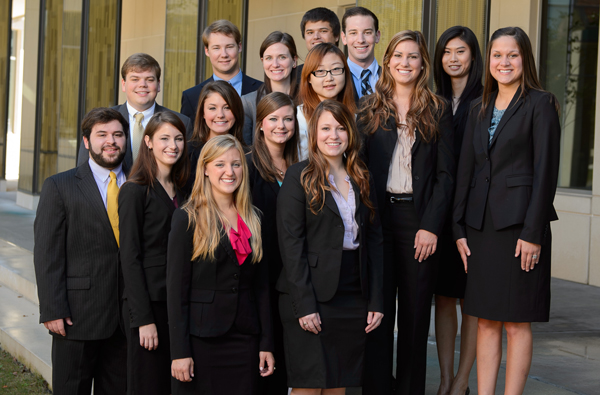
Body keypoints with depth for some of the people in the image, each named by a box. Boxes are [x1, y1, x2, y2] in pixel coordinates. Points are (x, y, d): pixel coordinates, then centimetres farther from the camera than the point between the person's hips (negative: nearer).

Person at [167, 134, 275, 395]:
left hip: (244, 340, 4)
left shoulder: (252, 219, 12)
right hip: (201, 341, -4)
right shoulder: (188, 219, -3)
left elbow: (261, 286, 13)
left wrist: (266, 343, 6)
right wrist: (179, 351, -13)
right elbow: (176, 288, -7)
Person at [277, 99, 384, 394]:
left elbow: (373, 240, 13)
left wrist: (376, 301, 4)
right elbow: (290, 243, -9)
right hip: (311, 297, -5)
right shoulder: (299, 176, -2)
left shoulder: (362, 180, 14)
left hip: (353, 299, 5)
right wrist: (304, 304, -16)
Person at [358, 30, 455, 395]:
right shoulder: (369, 108, 8)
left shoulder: (438, 111, 6)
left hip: (419, 219, 0)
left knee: (415, 313, 5)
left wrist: (432, 226, -7)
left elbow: (446, 173, 2)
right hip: (378, 217, 1)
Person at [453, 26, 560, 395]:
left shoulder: (540, 104, -3)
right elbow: (465, 169, 14)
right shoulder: (480, 110, 15)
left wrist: (533, 232, -14)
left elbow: (545, 171, -9)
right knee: (486, 321, 8)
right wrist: (459, 227, 6)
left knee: (517, 323, 0)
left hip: (520, 225, -6)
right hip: (481, 226, 6)